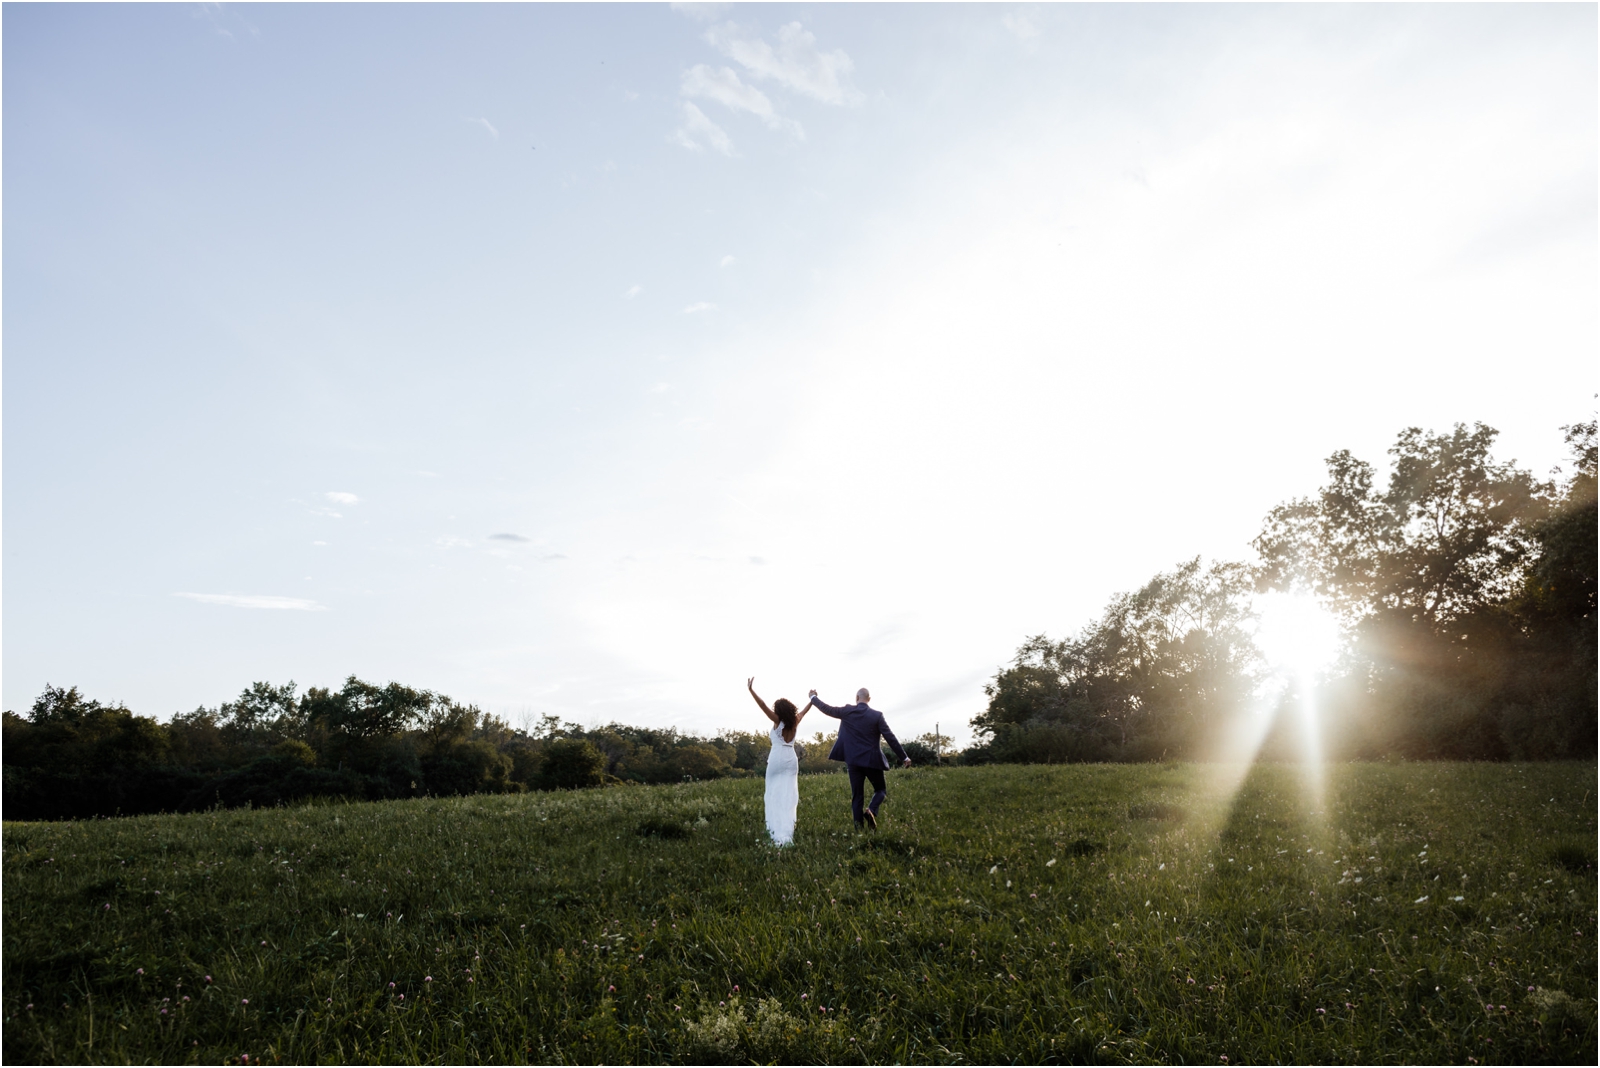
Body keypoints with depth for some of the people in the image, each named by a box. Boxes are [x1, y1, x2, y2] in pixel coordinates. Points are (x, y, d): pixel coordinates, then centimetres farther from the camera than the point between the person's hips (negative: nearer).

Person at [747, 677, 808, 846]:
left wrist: (751, 690, -17)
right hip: (791, 759, 5)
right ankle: (787, 832, 0)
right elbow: (803, 711, 23)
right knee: (789, 796, 4)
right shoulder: (795, 722, 6)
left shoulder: (777, 721, -7)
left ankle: (777, 833, -4)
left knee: (775, 796, 1)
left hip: (777, 759, -4)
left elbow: (763, 705, -15)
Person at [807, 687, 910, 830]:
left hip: (853, 760, 2)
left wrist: (813, 698, 28)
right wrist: (904, 757, 0)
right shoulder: (877, 715, -6)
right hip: (872, 760, -2)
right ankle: (871, 811, -14)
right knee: (881, 790, 15)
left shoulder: (847, 711, -2)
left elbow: (827, 709, 10)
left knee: (856, 796, 8)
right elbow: (890, 738, -6)